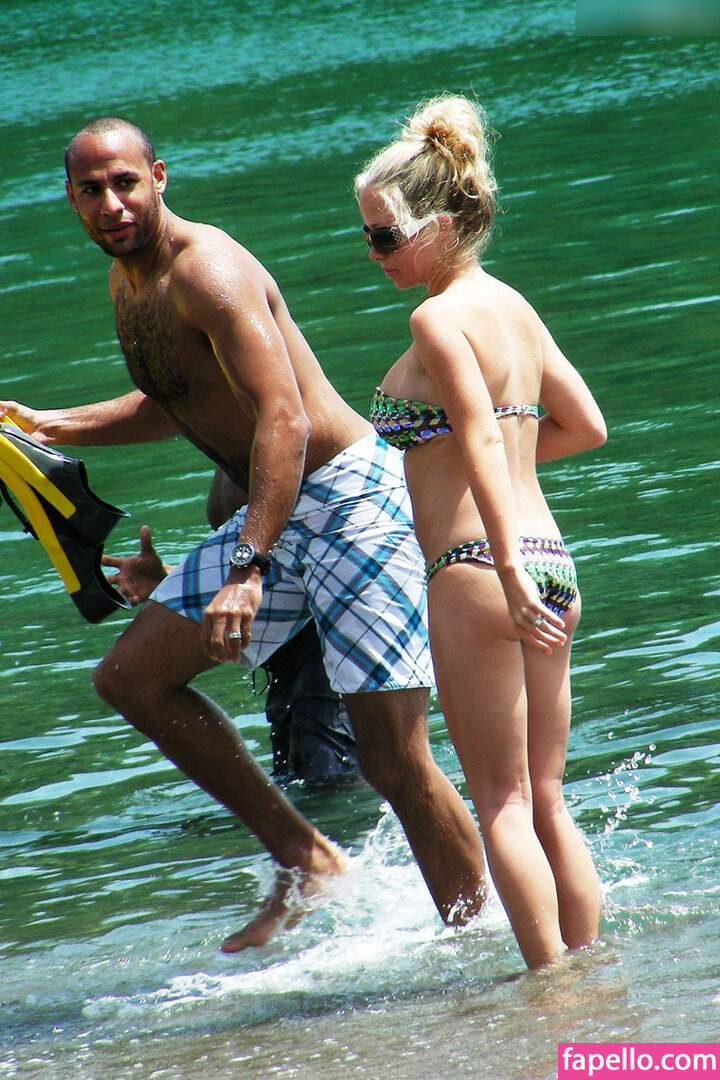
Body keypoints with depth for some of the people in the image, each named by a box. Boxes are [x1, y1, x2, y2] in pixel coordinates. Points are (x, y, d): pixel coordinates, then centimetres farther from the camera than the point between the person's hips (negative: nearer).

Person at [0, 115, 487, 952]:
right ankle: (304, 859, 10)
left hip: (351, 503, -10)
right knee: (131, 677, 5)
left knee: (394, 762, -10)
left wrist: (247, 568, -35)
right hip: (275, 514, 10)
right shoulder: (128, 280, 11)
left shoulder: (209, 272, -19)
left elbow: (285, 421, -29)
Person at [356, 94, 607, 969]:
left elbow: (482, 438, -23)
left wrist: (509, 573, -28)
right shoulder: (515, 307, 14)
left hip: (476, 569, -8)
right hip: (551, 562, 8)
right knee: (546, 799, 12)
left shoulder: (439, 319, -11)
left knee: (501, 800, -3)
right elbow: (586, 425, 20)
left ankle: (551, 981, -5)